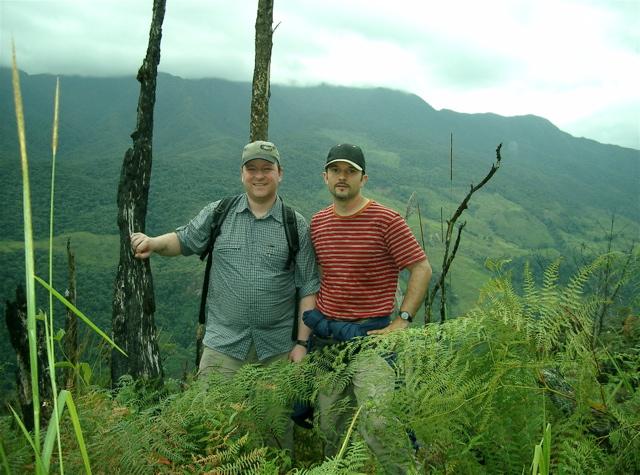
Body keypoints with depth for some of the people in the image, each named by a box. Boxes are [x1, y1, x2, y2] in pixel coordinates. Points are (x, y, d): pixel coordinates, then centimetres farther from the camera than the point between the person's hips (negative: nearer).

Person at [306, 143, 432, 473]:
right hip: (325, 333, 5)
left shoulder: (386, 220, -9)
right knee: (330, 424, 13)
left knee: (378, 422, -15)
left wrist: (402, 321, -12)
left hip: (369, 334, -5)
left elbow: (422, 269, -8)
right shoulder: (317, 223, 7)